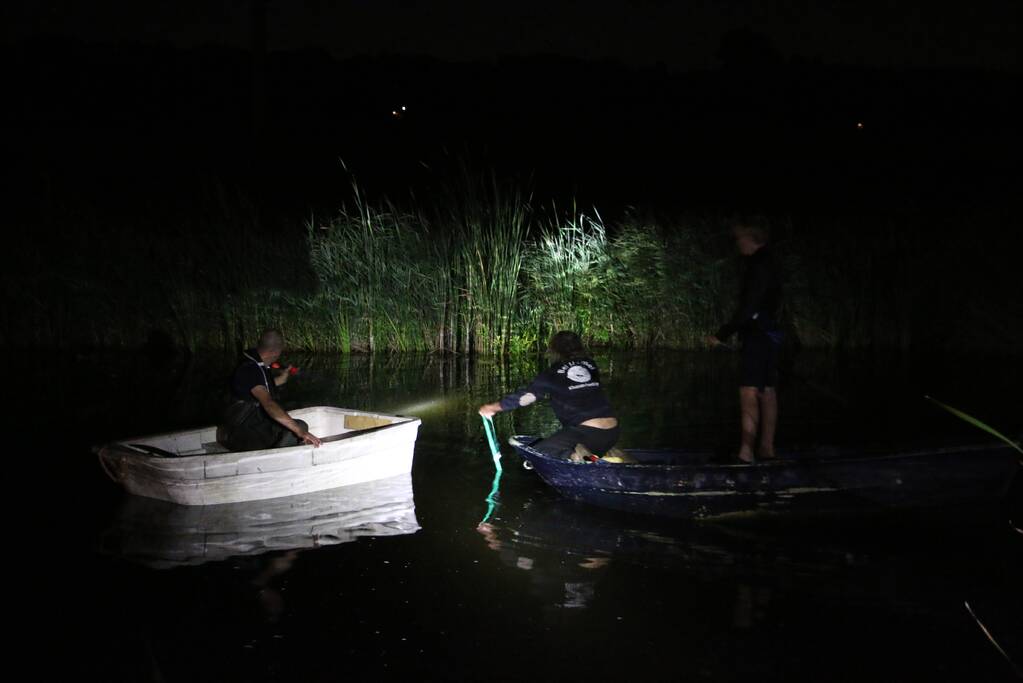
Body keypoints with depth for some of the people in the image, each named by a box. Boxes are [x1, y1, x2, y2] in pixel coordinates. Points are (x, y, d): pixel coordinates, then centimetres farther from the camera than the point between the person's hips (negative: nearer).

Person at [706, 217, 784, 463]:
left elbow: (748, 308, -22)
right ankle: (767, 447, 18)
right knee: (767, 391, 12)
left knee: (749, 391, -15)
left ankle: (746, 450, -21)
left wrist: (722, 335, -19)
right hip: (768, 333, 11)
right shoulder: (767, 263, 15)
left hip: (758, 334, -11)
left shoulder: (760, 266, -16)